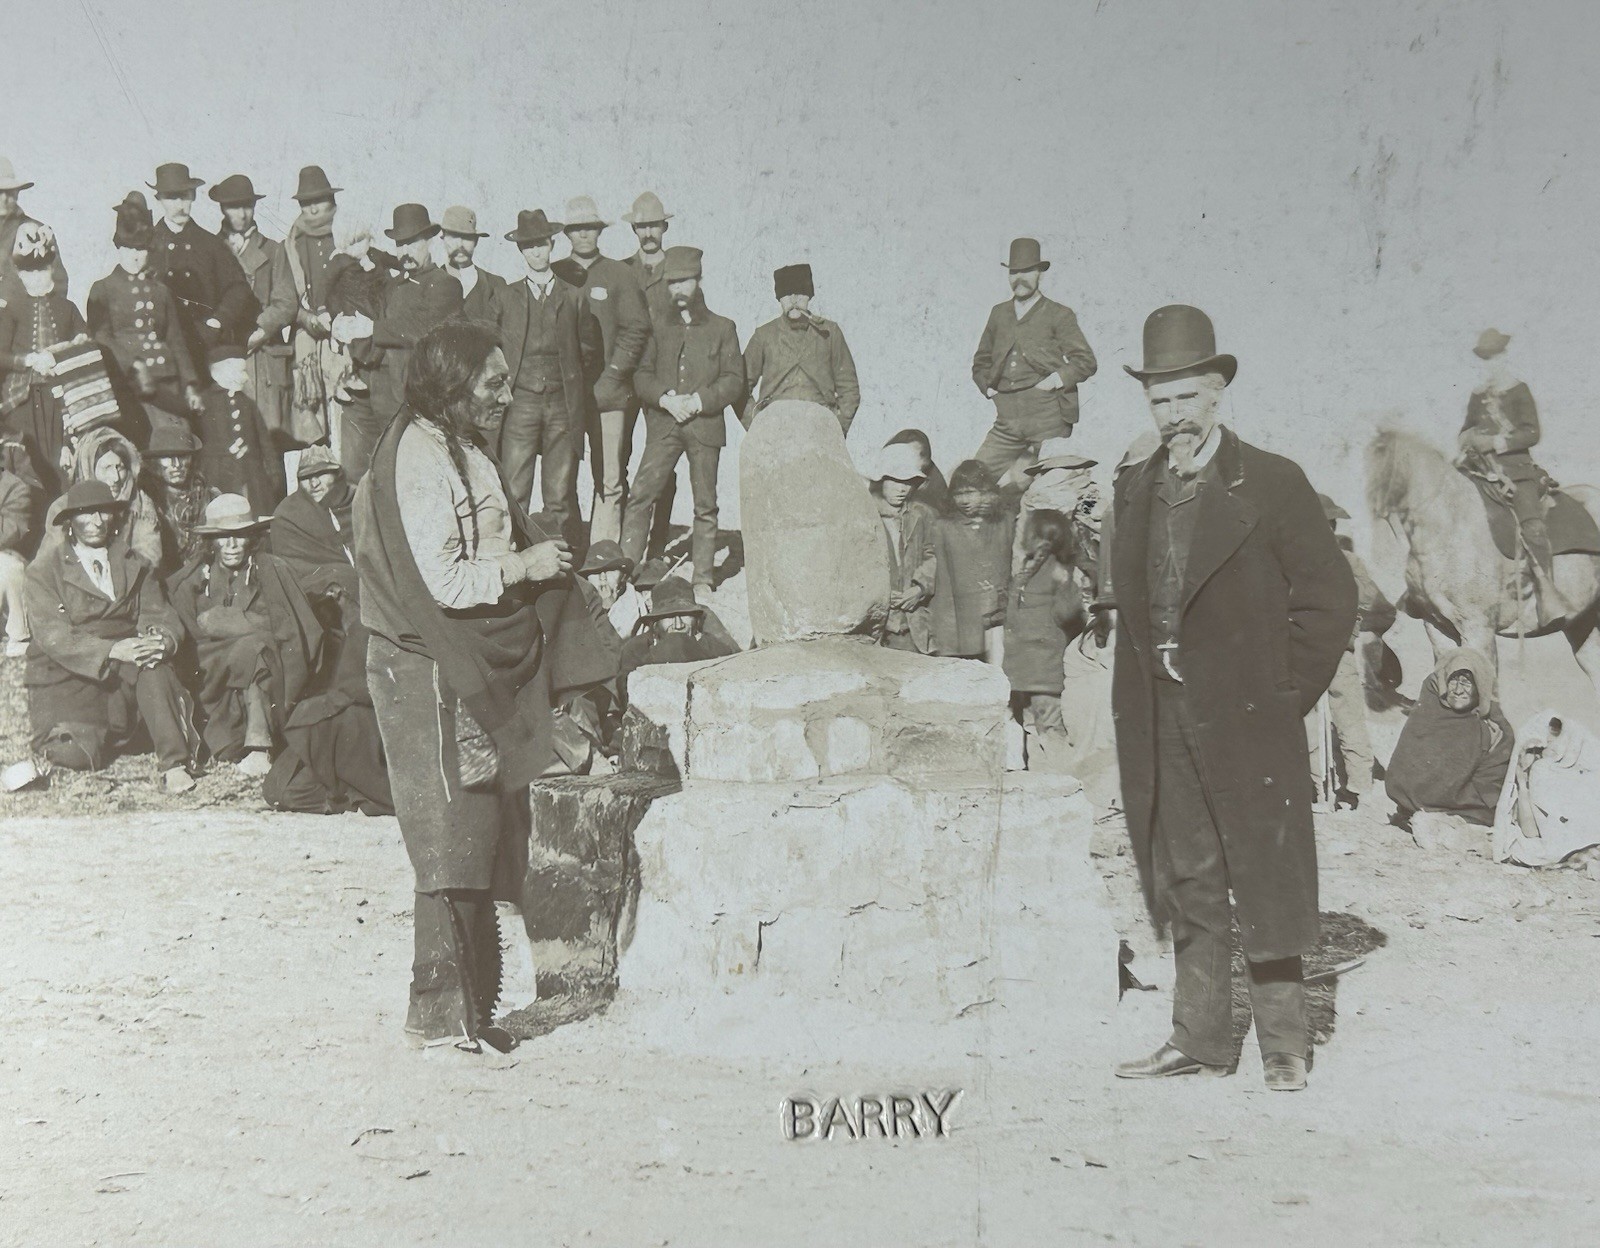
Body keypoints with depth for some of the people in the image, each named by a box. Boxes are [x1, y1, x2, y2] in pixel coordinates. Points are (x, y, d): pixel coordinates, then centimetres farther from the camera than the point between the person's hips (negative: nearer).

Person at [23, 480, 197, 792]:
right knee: (78, 756, -25)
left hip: (124, 673, 2)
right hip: (66, 678, -2)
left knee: (154, 665, -32)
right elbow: (53, 637, -13)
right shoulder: (44, 570, -1)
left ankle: (174, 764, -34)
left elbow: (161, 617, 0)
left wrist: (161, 641, -27)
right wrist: (112, 650, -28)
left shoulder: (135, 566, 11)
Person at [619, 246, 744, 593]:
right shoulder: (659, 329, 16)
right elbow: (641, 375, 10)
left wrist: (699, 401, -10)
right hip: (663, 424, 1)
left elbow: (735, 380, 3)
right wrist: (665, 398, -9)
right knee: (642, 493, -9)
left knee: (705, 505, 1)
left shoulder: (722, 328, 10)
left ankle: (703, 577, 9)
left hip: (705, 425, -1)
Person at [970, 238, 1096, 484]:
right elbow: (980, 361, 28)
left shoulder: (1059, 315, 6)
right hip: (1007, 423, 4)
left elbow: (1086, 362, 2)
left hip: (1049, 420, -4)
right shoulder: (998, 314, 19)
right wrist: (989, 388, 10)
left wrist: (1054, 381, -9)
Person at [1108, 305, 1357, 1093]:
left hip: (1246, 716, -5)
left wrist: (1287, 695, -7)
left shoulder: (1273, 485, -5)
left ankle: (1284, 1040, 12)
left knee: (1263, 877, 0)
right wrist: (1138, 696, 9)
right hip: (1162, 723, 5)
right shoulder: (1134, 492, 11)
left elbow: (1330, 597, -4)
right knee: (1188, 882, 10)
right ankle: (1199, 1037, 19)